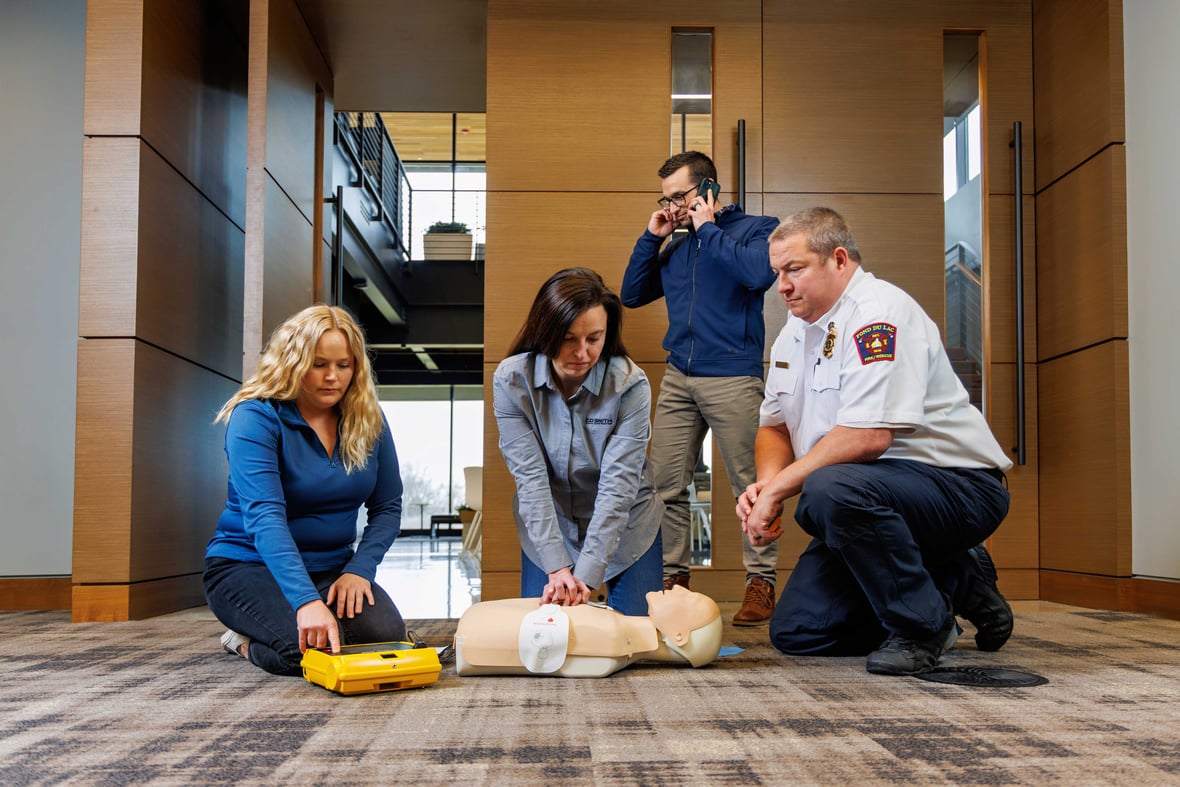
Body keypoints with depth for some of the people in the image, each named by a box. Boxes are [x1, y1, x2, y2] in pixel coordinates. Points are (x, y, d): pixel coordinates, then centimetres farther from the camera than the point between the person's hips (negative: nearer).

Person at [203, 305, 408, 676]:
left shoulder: (369, 421, 0)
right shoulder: (256, 418, -17)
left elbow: (387, 506, 4)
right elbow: (264, 517, -30)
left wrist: (358, 569, -14)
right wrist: (306, 600, -42)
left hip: (331, 569, 5)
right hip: (249, 565, -5)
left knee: (387, 634, -21)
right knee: (313, 647, -32)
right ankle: (247, 643, 5)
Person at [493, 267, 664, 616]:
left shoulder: (630, 385, -23)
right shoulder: (511, 380, -18)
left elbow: (618, 486, -24)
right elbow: (530, 477, -21)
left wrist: (586, 575, -31)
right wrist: (556, 567, -28)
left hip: (625, 528, -1)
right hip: (546, 529, 1)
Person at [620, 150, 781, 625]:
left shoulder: (755, 229, 3)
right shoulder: (676, 246, 19)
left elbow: (758, 273, -19)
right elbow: (631, 295, 20)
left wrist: (707, 229, -7)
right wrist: (651, 237, 10)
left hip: (732, 379, -6)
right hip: (678, 379, 6)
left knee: (750, 486, -2)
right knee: (665, 486, 3)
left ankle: (761, 582, 6)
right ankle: (673, 577, 12)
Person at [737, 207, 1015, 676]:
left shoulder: (879, 311, -17)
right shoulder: (795, 332, 11)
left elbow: (868, 436, -28)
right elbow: (773, 427, 15)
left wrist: (777, 490, -22)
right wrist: (766, 484, -7)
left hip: (958, 485, -9)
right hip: (866, 498, 9)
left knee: (831, 489, -38)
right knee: (795, 632, 1)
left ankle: (922, 624, -13)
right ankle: (956, 583, 15)